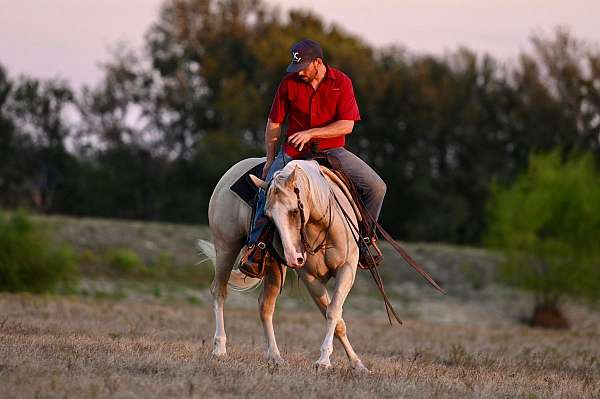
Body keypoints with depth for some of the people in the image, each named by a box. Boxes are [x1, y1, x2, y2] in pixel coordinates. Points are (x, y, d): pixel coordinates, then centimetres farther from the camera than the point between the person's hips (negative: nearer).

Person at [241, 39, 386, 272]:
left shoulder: (341, 82, -4)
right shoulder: (289, 84, -1)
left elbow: (347, 125, -11)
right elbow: (274, 123, 8)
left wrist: (311, 133, -20)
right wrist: (270, 158, 1)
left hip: (332, 150, 0)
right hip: (294, 152, 0)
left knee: (376, 187, -13)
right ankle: (255, 246, -14)